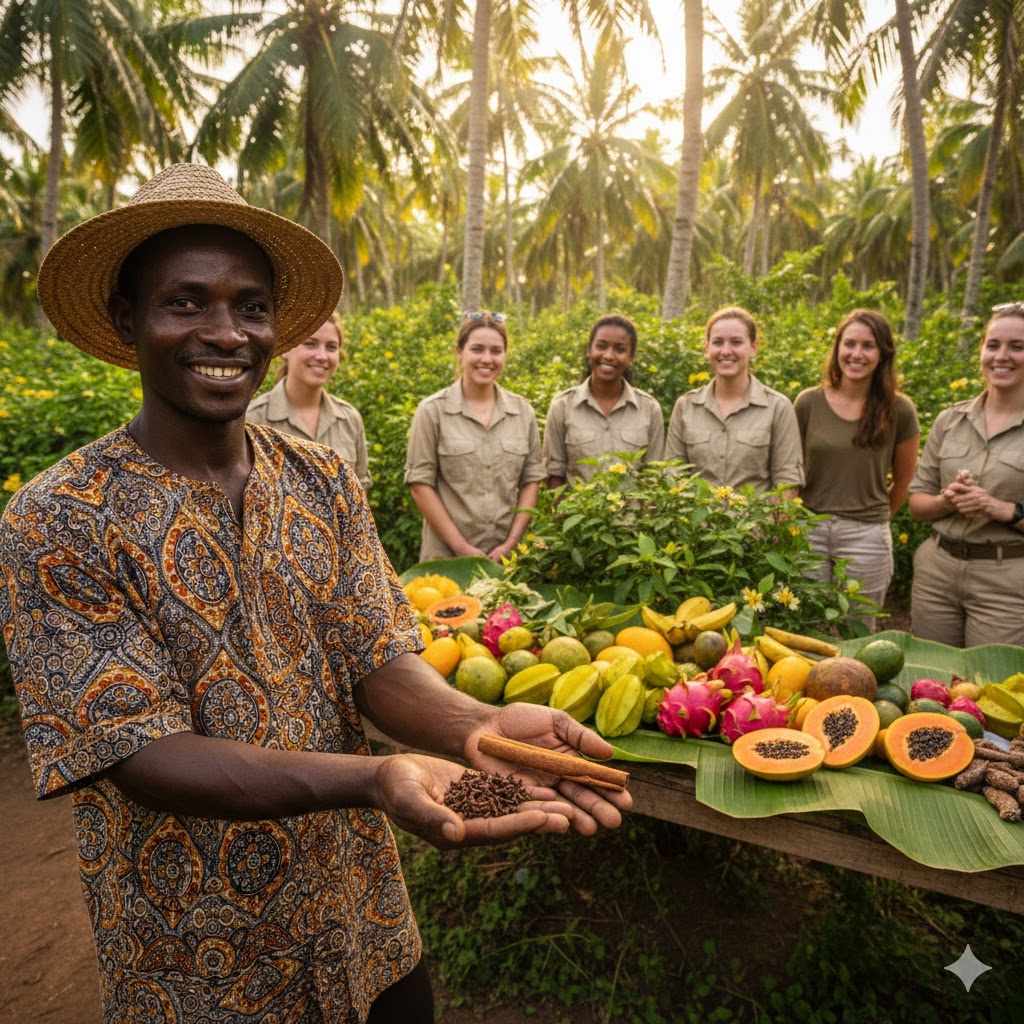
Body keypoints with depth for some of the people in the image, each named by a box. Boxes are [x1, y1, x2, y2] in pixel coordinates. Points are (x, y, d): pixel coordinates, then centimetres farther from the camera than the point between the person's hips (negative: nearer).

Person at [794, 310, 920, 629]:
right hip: (809, 531, 1)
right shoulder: (808, 402, -1)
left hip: (866, 537, 0)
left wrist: (874, 519, 13)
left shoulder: (899, 410, -3)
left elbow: (903, 481, 10)